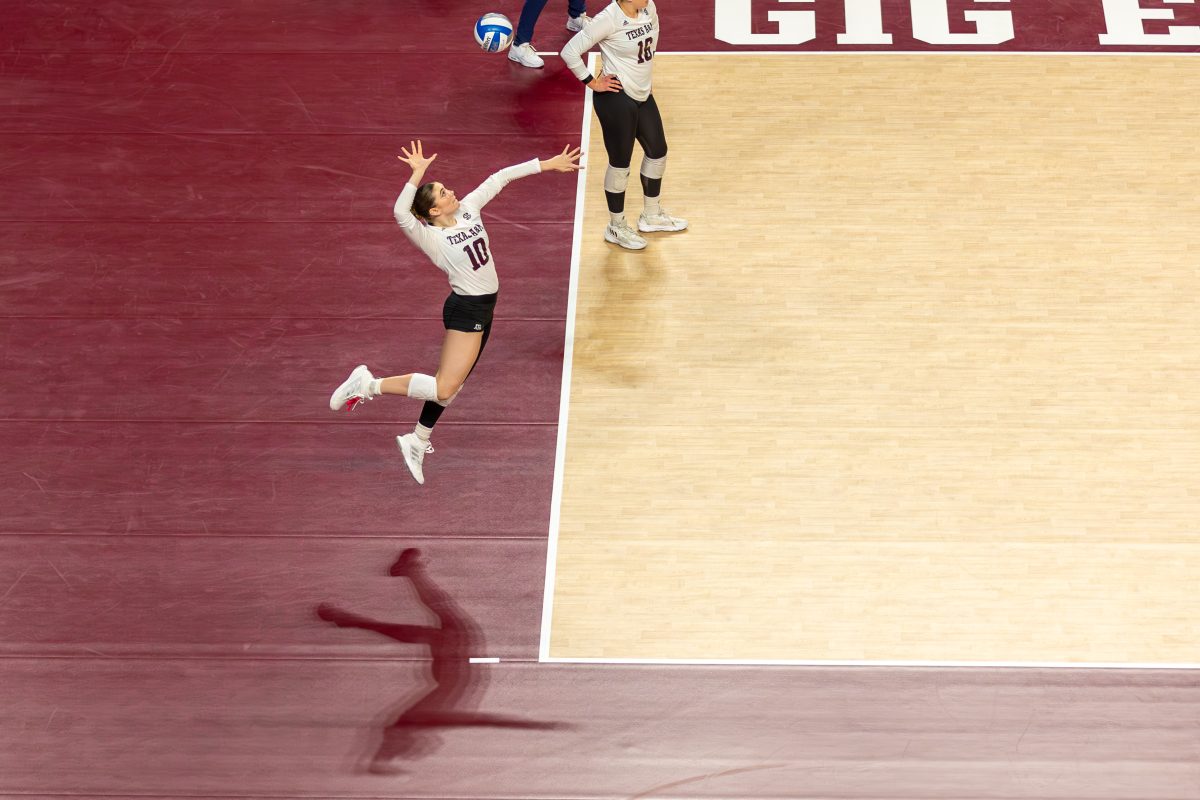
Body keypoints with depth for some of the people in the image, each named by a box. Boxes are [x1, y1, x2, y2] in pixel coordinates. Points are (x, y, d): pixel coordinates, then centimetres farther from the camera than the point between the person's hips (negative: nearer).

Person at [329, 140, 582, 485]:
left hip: (483, 310, 8)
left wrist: (546, 164, 10)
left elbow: (500, 177, 8)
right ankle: (368, 385, -8)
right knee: (444, 388, -16)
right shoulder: (431, 237, -19)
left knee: (450, 384, 17)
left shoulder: (468, 210, 1)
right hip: (465, 311, -8)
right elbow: (401, 213, -38)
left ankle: (417, 442, 32)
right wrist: (417, 173, -46)